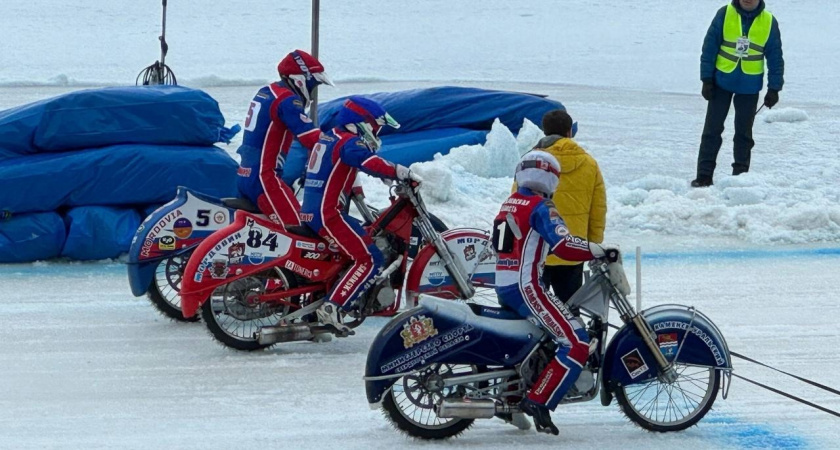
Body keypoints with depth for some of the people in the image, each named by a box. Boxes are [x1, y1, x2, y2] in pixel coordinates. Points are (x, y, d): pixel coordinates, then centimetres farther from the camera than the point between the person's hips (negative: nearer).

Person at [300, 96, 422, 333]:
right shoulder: (349, 142, -11)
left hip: (309, 212, 10)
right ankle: (332, 308, -23)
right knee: (370, 259, -16)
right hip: (328, 213, -10)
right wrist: (405, 174, -26)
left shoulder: (329, 138, 19)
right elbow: (372, 164, -29)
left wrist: (390, 173, 30)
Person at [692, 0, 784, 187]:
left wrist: (774, 88, 0)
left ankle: (740, 175, 15)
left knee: (744, 132, 7)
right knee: (712, 129, 2)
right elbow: (709, 47, -4)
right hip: (722, 82, 0)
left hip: (750, 86, 0)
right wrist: (707, 79, -7)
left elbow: (775, 57, 2)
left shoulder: (769, 22, -4)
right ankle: (704, 176, 7)